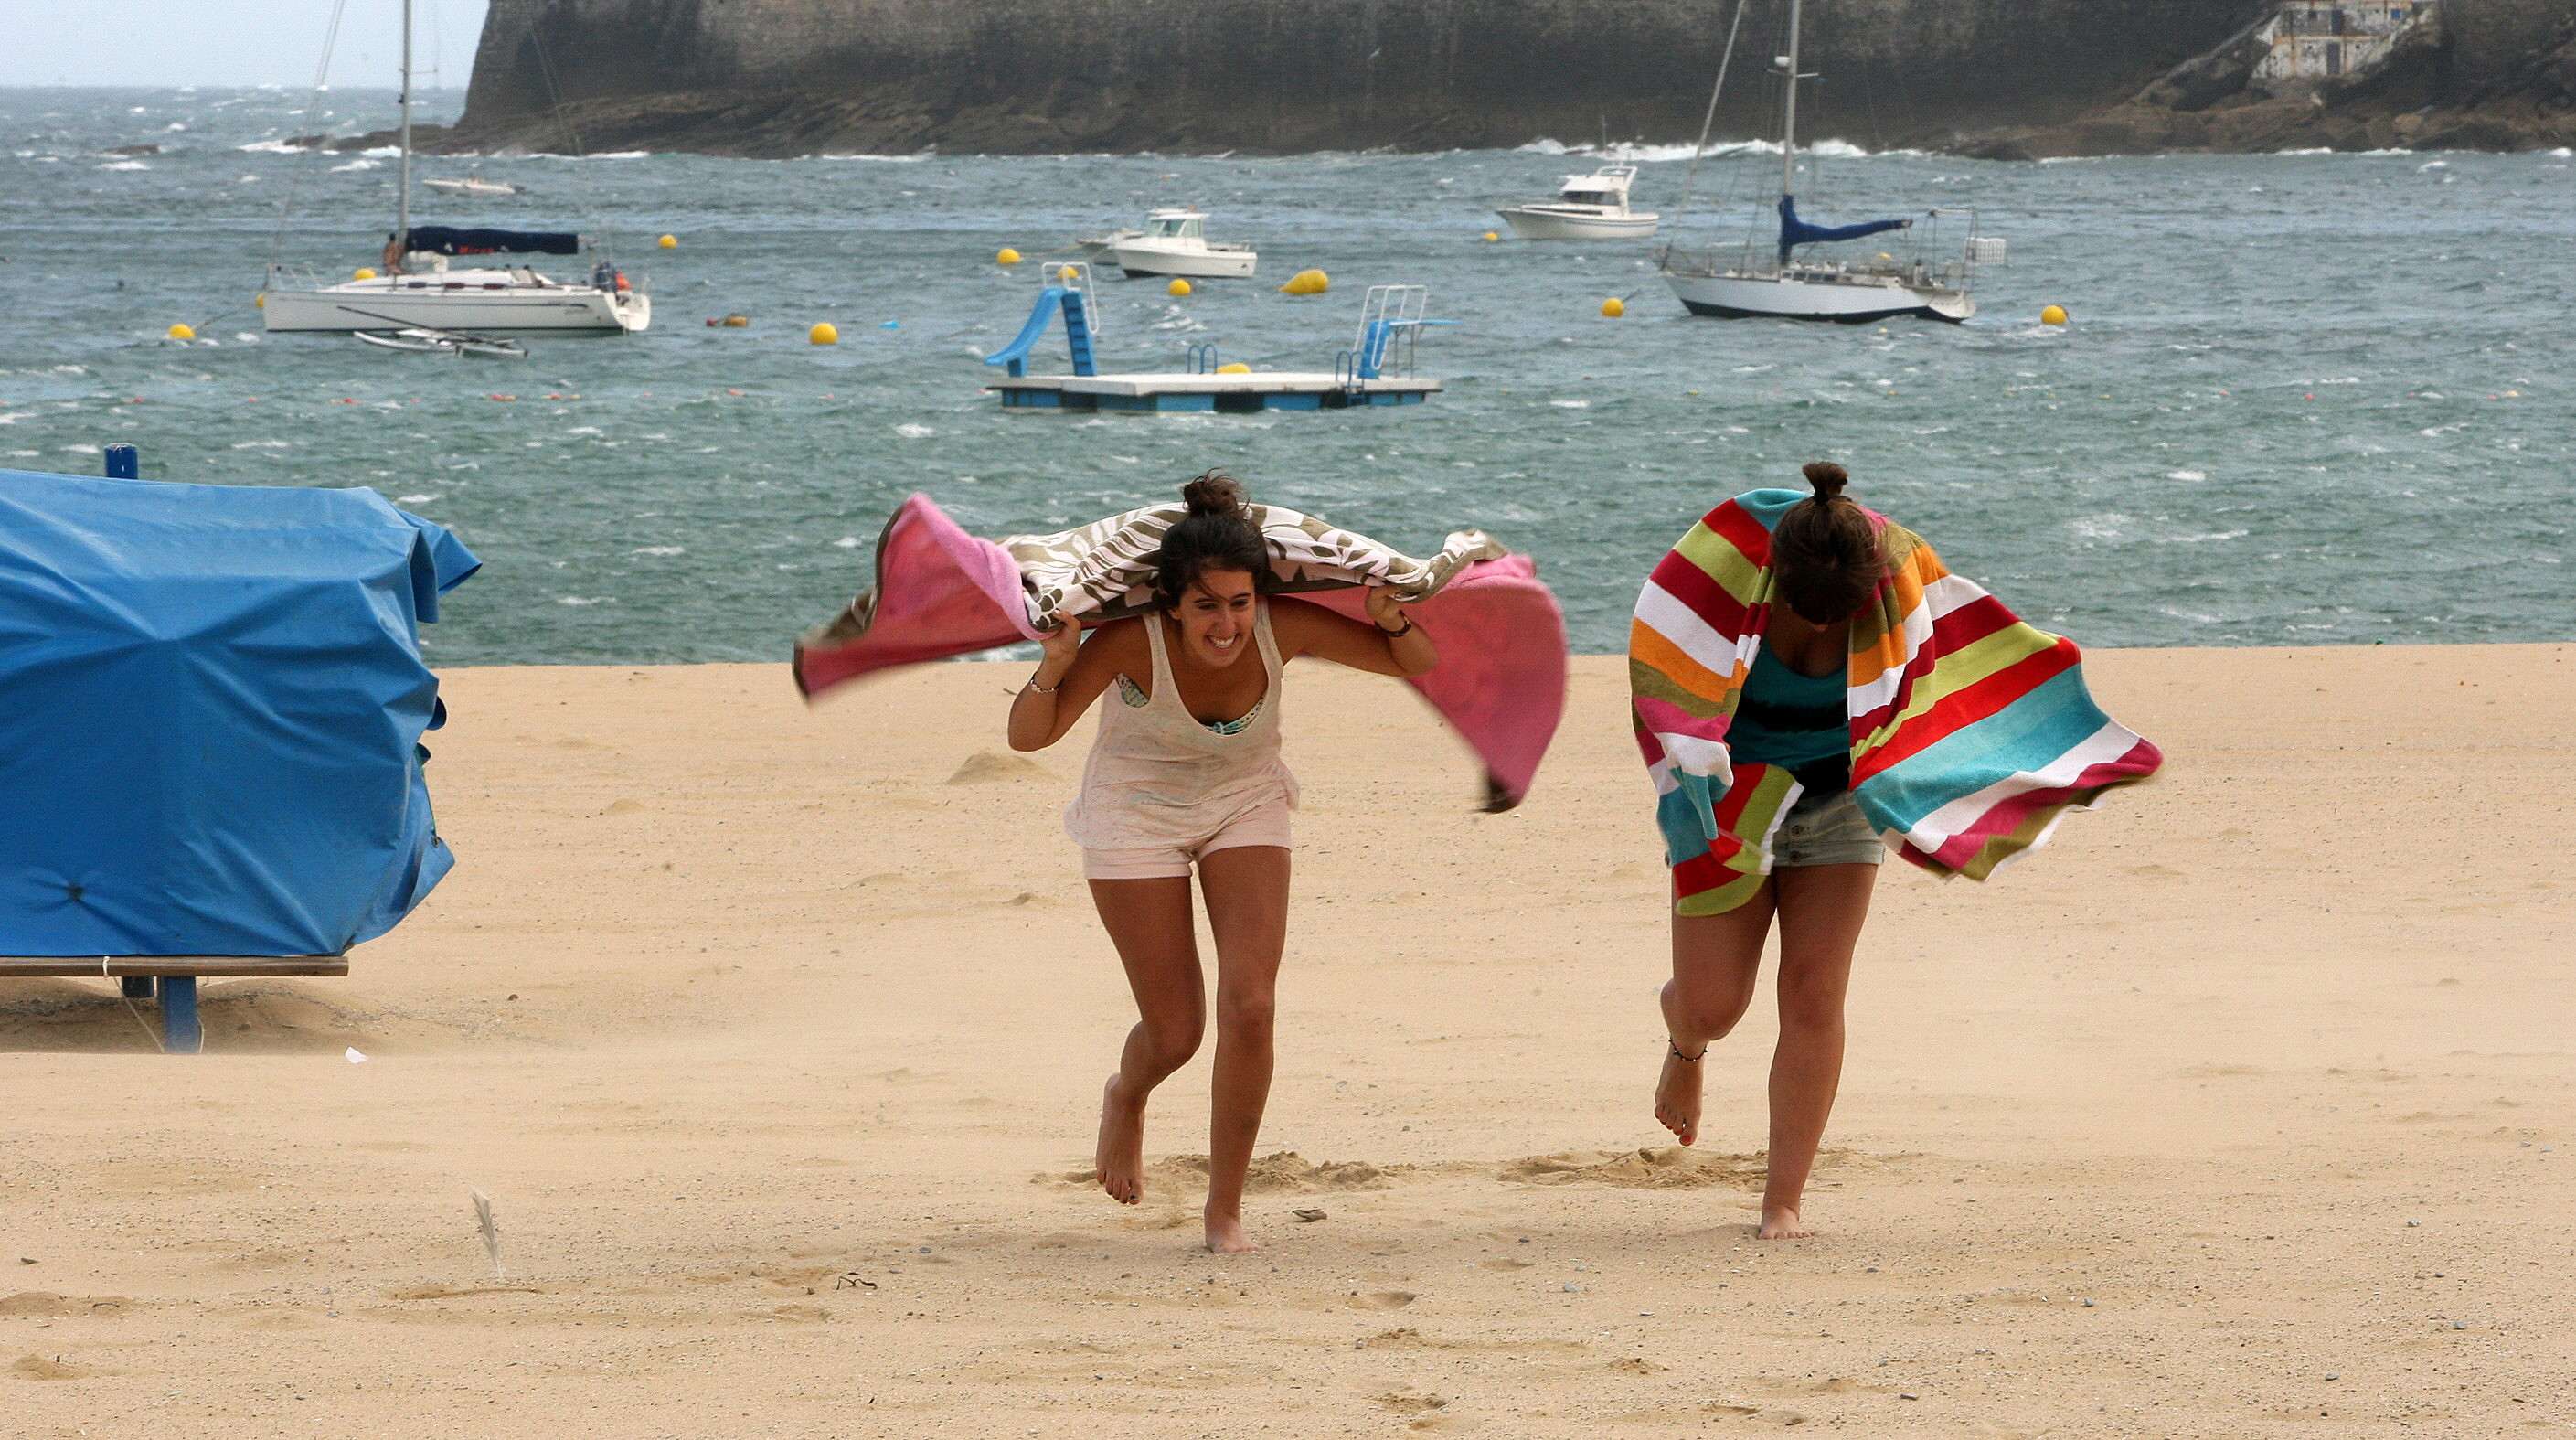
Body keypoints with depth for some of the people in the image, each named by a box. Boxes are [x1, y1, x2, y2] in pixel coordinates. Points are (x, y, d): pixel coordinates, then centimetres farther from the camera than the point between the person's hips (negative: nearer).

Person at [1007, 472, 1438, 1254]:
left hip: (1245, 805, 2)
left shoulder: (1282, 628, -25)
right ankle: (1126, 1099, 39)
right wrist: (1055, 666, -43)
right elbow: (1029, 736, -24)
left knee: (1250, 1007, -14)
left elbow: (1418, 662, -13)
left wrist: (1394, 618, -35)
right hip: (1137, 814, -2)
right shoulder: (1132, 641, -32)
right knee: (1175, 1032, 0)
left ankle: (1226, 1209, 2)